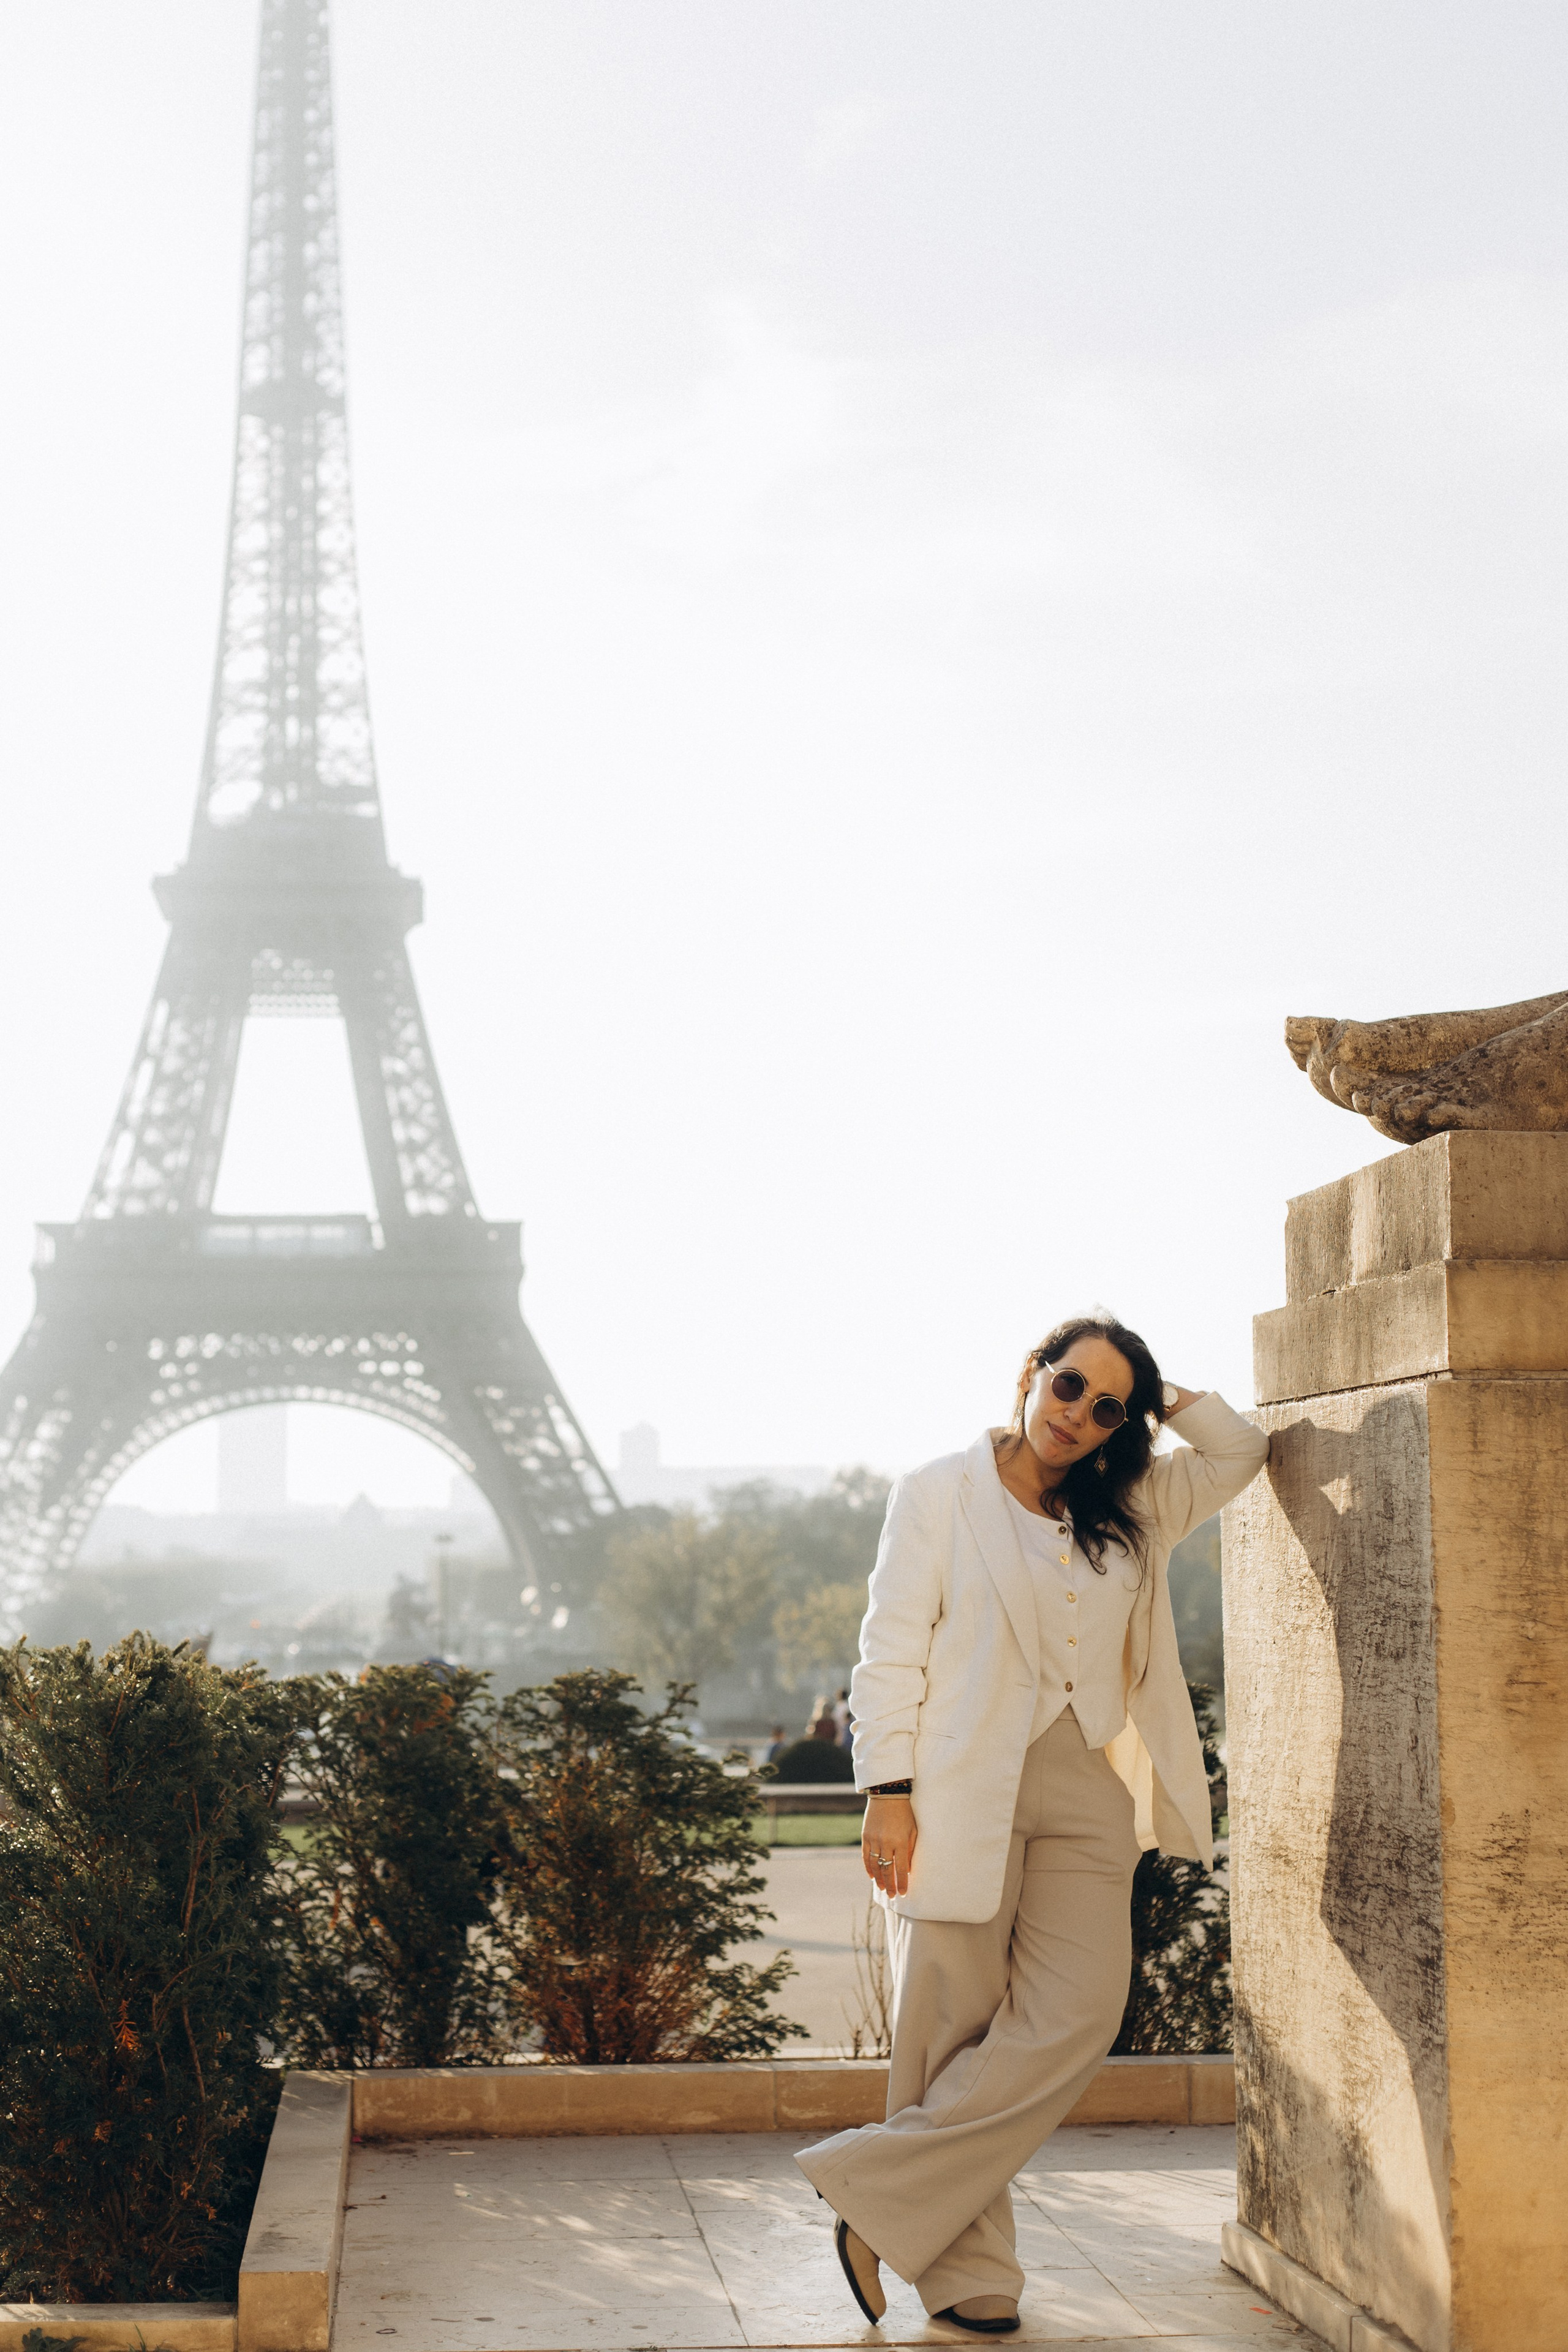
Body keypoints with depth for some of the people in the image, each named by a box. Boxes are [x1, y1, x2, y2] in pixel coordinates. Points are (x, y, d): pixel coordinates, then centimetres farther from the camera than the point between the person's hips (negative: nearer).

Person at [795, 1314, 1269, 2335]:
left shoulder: (1130, 1512, 18)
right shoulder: (941, 1492, 4)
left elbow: (1240, 1452, 24)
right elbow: (892, 1650, -1)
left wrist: (1159, 1397, 11)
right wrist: (889, 1793, -10)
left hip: (1084, 1794, 4)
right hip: (963, 1791, -4)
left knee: (1076, 2017, -13)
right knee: (956, 2032, -4)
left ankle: (877, 2193, -7)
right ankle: (966, 2270, 5)